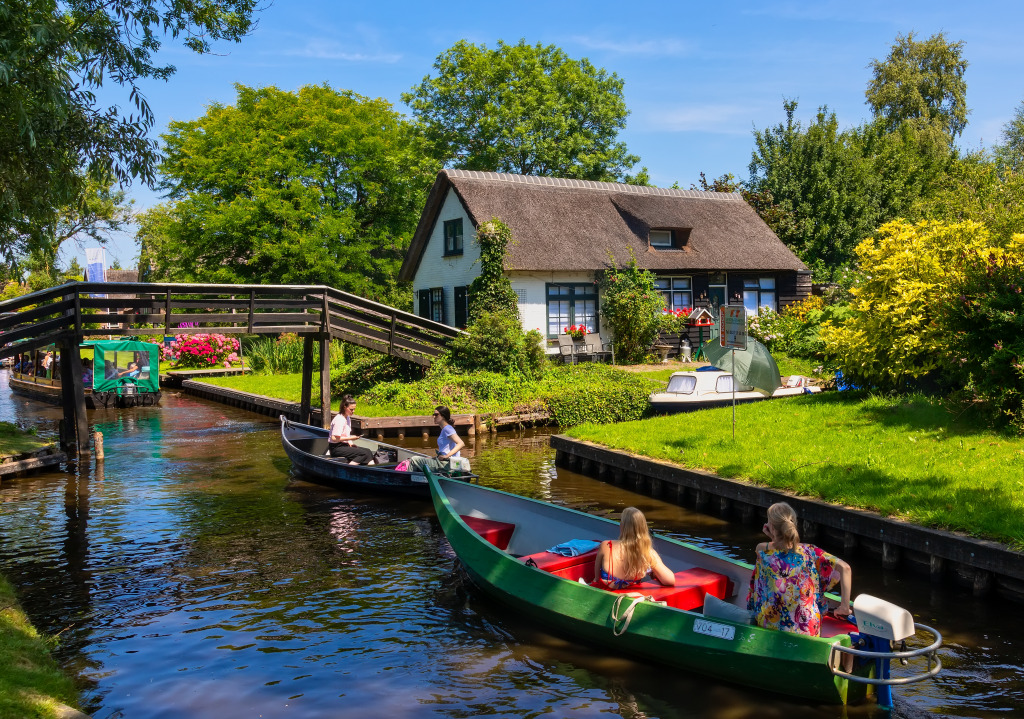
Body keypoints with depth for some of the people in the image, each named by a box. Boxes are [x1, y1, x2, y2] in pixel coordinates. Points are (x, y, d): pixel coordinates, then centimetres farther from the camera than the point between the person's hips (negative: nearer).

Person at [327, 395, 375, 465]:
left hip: (344, 445, 9)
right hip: (336, 448, -9)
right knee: (364, 454, -21)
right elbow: (334, 438, -21)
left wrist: (349, 442, 3)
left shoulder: (348, 418, 14)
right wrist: (350, 438, -16)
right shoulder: (339, 420, -17)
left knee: (368, 452, -7)